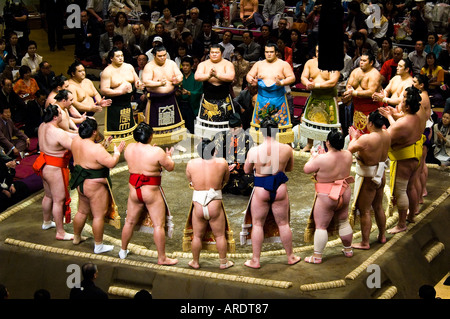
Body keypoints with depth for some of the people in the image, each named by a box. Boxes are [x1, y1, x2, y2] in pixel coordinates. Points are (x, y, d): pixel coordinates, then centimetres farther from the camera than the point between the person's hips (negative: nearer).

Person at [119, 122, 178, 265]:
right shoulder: (156, 152, -19)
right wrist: (168, 156, 12)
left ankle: (123, 251, 35)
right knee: (158, 225, 3)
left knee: (130, 222, 20)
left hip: (133, 190, 6)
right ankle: (162, 258, 8)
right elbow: (170, 167, -8)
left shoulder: (129, 148, -3)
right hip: (151, 191, -5)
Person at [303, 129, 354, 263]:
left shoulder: (322, 159, -24)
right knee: (343, 222, 22)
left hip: (326, 197, -6)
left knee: (321, 226, 3)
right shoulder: (348, 155, -5)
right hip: (344, 194, 6)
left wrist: (314, 156, 6)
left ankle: (317, 256, 7)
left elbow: (307, 169, -10)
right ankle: (348, 250, 34)